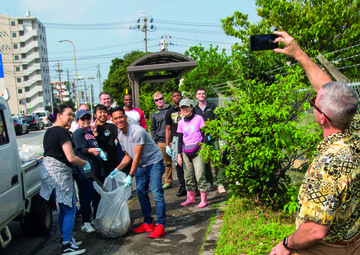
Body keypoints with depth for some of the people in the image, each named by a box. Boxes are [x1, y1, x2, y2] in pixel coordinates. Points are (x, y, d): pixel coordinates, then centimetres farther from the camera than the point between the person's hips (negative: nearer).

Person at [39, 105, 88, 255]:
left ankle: (65, 238, 29)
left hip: (48, 169, 10)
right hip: (60, 173, -10)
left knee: (64, 209, 19)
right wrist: (86, 164, -3)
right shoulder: (62, 132, -15)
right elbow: (71, 158, -20)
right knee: (70, 210, -2)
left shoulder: (49, 132, 14)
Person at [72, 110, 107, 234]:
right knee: (88, 196, -7)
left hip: (98, 168, 8)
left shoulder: (90, 132, 22)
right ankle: (86, 223, 4)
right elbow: (82, 149, -16)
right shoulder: (78, 133, -3)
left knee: (99, 195, 13)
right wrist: (91, 150, -33)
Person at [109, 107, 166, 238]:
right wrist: (117, 169, 0)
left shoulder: (137, 131, -24)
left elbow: (137, 156, -23)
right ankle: (148, 223, 21)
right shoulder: (120, 136, 3)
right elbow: (128, 155, 12)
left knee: (157, 194, -10)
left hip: (154, 163, -8)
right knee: (141, 194, 9)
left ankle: (160, 225, -3)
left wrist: (130, 176, -22)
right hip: (140, 166, 8)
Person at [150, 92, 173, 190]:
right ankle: (168, 181, 17)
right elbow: (153, 129, 19)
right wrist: (155, 141, 6)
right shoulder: (154, 114, 15)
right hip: (161, 142, 2)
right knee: (167, 163, 6)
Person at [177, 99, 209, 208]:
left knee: (199, 175, -8)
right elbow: (180, 139, 14)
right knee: (188, 177, 6)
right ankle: (190, 198, 17)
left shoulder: (198, 118, -1)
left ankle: (203, 199, 1)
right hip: (186, 152, 4)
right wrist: (179, 154, 10)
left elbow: (204, 135, 1)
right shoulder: (181, 122, 9)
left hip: (198, 151, -4)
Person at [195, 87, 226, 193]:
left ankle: (220, 183, -8)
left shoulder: (212, 106, 10)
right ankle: (209, 182, 16)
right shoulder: (195, 109, 13)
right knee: (205, 161, 4)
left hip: (213, 138, -2)